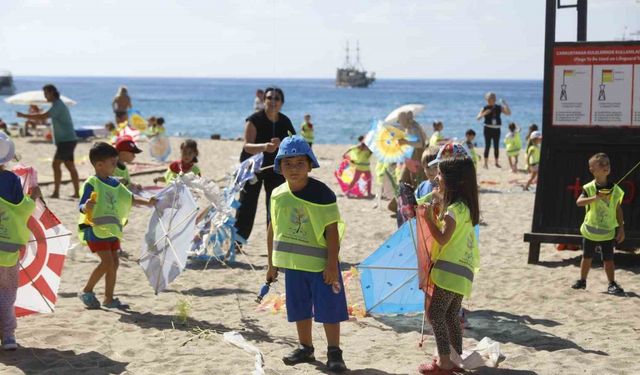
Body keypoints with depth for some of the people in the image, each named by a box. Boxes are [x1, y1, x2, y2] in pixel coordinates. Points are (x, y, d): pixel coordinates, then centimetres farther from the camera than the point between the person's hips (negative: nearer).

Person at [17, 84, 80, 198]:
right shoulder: (58, 105, 18)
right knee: (70, 167, 8)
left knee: (56, 164, -11)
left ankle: (56, 192, -11)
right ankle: (76, 192, 8)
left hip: (66, 141, -10)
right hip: (68, 140, 10)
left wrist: (24, 116, -19)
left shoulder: (58, 105, -15)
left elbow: (43, 117, -24)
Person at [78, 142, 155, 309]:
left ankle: (109, 298, 15)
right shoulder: (91, 184, -15)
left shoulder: (114, 183, 9)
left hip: (111, 229, 8)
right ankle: (87, 291, 2)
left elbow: (129, 198, 19)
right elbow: (81, 207, -19)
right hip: (95, 229, -8)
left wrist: (147, 202, 9)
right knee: (107, 261, -13)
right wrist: (87, 207, -42)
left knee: (114, 262, 7)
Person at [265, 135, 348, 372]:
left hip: (321, 263, -5)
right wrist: (272, 263, 12)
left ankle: (334, 353, 10)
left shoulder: (321, 194, -15)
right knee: (299, 308, 15)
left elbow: (332, 230, -15)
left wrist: (332, 264, -18)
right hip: (293, 263, 5)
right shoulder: (278, 195, 1)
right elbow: (273, 229, 10)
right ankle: (305, 348, 31)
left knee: (328, 308, -1)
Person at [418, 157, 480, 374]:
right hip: (461, 269, 10)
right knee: (451, 315, 15)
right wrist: (434, 217, 7)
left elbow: (442, 239, -21)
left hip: (451, 269, -10)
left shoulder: (455, 208, -16)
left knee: (435, 313, -7)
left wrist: (429, 218, -15)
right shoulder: (464, 206, 14)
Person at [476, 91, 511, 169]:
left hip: (496, 129, 3)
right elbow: (478, 118, -9)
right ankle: (486, 163, 0)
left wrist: (506, 105, -11)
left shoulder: (499, 108, 6)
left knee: (496, 146, 7)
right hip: (488, 128, -3)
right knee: (487, 146, -4)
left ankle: (496, 163, 18)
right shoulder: (485, 108, -2)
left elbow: (509, 113, 3)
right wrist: (484, 113, -26)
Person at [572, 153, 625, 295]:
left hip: (607, 231, 0)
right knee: (587, 257, 13)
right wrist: (595, 198, -36)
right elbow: (579, 202, -24)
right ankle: (582, 281, 28)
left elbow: (618, 209, 2)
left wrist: (621, 228, 0)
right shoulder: (589, 188, -10)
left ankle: (612, 284, 11)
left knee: (608, 259, 1)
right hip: (590, 230, 0)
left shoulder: (615, 189, -4)